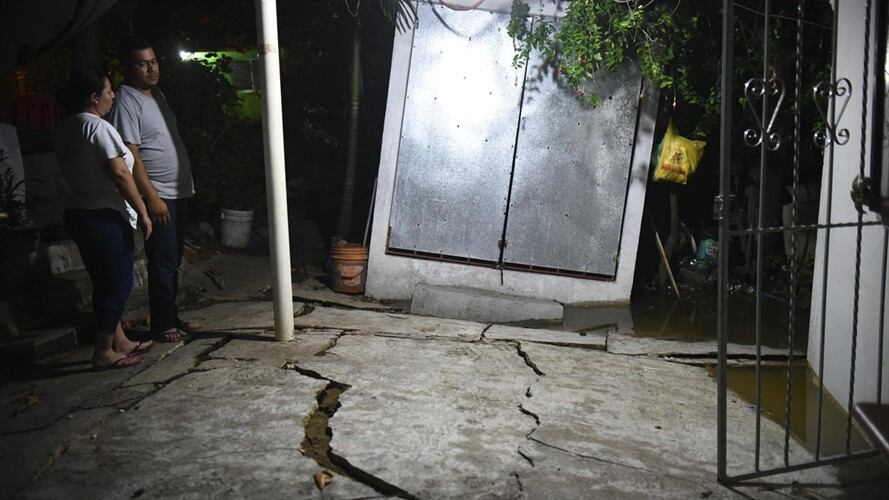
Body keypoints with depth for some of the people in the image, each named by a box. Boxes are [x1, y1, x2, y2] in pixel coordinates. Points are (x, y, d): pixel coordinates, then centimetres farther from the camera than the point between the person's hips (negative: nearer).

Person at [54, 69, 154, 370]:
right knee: (116, 284, 0)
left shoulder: (63, 130, 12)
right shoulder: (97, 127, -16)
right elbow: (119, 174, -20)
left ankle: (119, 341, 26)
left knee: (107, 283, 17)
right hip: (105, 216, -9)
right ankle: (104, 353, 5)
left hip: (78, 213, 9)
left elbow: (74, 172, 16)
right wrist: (142, 212, -14)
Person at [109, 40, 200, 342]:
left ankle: (172, 318, 23)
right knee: (163, 262, -4)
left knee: (173, 260, 14)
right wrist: (152, 197, -23)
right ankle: (162, 325, 7)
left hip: (179, 192, 9)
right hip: (157, 196, -9)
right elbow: (131, 155, -19)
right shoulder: (126, 102, -13)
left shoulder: (157, 95, 14)